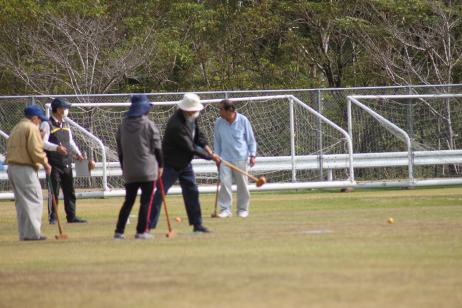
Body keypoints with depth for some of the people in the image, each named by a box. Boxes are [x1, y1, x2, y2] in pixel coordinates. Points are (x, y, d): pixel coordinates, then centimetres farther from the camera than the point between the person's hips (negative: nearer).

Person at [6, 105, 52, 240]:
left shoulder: (16, 128, 20)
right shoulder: (32, 128, -9)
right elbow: (35, 150, -17)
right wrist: (45, 163, -6)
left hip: (11, 167, 9)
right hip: (25, 169, -9)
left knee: (21, 201, 13)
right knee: (34, 199, -7)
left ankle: (24, 233, 13)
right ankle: (32, 233, -12)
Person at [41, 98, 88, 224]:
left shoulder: (66, 124, 15)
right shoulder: (47, 124, -9)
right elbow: (43, 142, -19)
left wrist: (77, 153, 7)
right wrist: (56, 148, -34)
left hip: (67, 163, 7)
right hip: (54, 164, -7)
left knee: (69, 191, 11)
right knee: (54, 191, -4)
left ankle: (71, 216, 18)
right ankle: (52, 218, 3)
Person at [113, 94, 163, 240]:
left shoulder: (123, 125, 5)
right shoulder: (148, 125, -8)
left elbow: (120, 148, 11)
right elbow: (157, 147, -6)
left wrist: (123, 168, 20)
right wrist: (160, 165, 6)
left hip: (129, 170, 5)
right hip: (148, 170, -5)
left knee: (128, 201, 12)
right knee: (146, 201, 1)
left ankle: (119, 231, 7)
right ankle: (141, 231, -2)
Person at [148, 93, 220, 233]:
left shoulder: (192, 117, -4)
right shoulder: (176, 125, -32)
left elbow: (198, 134, 8)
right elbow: (191, 148, -29)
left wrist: (208, 150, -9)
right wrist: (210, 156, -22)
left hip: (185, 163, 8)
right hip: (170, 164, -8)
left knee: (192, 192, 9)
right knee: (160, 193, -8)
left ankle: (197, 224, 17)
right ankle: (148, 226, -7)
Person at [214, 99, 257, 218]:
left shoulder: (243, 120, -5)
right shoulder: (219, 122, 1)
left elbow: (251, 139, 1)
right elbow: (217, 140, 11)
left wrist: (252, 155, -4)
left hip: (240, 158, -1)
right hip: (225, 158, 2)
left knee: (242, 184, 4)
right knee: (225, 182, -9)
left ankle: (243, 209, 16)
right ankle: (225, 209, -5)